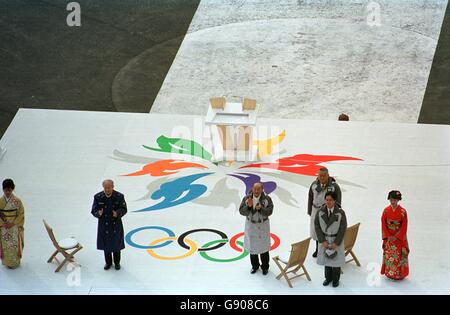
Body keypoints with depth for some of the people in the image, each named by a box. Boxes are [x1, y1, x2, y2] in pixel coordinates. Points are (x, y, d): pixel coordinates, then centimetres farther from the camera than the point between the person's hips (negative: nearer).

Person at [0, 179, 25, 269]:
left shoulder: (17, 201, -9)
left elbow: (21, 214, -6)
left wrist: (13, 223, -14)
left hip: (15, 228, -2)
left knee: (15, 245, 1)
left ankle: (15, 262, 16)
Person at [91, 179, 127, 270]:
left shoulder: (119, 196, -11)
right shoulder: (98, 197, -9)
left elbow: (124, 209, -7)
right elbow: (94, 210, -6)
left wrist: (117, 213, -29)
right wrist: (98, 213, -30)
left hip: (116, 224, -1)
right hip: (104, 225, 1)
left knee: (116, 245, 13)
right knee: (106, 245, 13)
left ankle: (117, 263, 32)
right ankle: (108, 262, 34)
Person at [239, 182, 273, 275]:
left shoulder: (267, 199, -13)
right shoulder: (247, 198, -9)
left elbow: (269, 211, -19)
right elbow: (241, 211, -12)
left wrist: (260, 208, -36)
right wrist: (248, 206, -31)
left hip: (263, 225, -2)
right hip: (251, 225, 2)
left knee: (264, 246, 6)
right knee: (252, 246, 12)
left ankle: (265, 267, 23)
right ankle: (255, 266, 31)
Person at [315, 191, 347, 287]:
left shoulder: (340, 213, -18)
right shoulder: (320, 212, -10)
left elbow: (343, 228, -13)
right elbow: (317, 226, -4)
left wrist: (336, 243, -14)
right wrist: (323, 241, -10)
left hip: (336, 239, -2)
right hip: (325, 239, 2)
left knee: (336, 260, 8)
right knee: (326, 258, 12)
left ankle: (336, 279, 27)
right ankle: (328, 278, 32)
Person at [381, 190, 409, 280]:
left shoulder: (402, 211, -10)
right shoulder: (386, 210, -2)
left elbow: (404, 226, -9)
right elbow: (383, 224, 1)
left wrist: (396, 237, -14)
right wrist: (388, 236, -8)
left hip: (399, 237, -2)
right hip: (388, 237, 2)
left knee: (399, 255, -1)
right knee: (388, 255, 5)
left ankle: (399, 274, 9)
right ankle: (389, 273, 16)